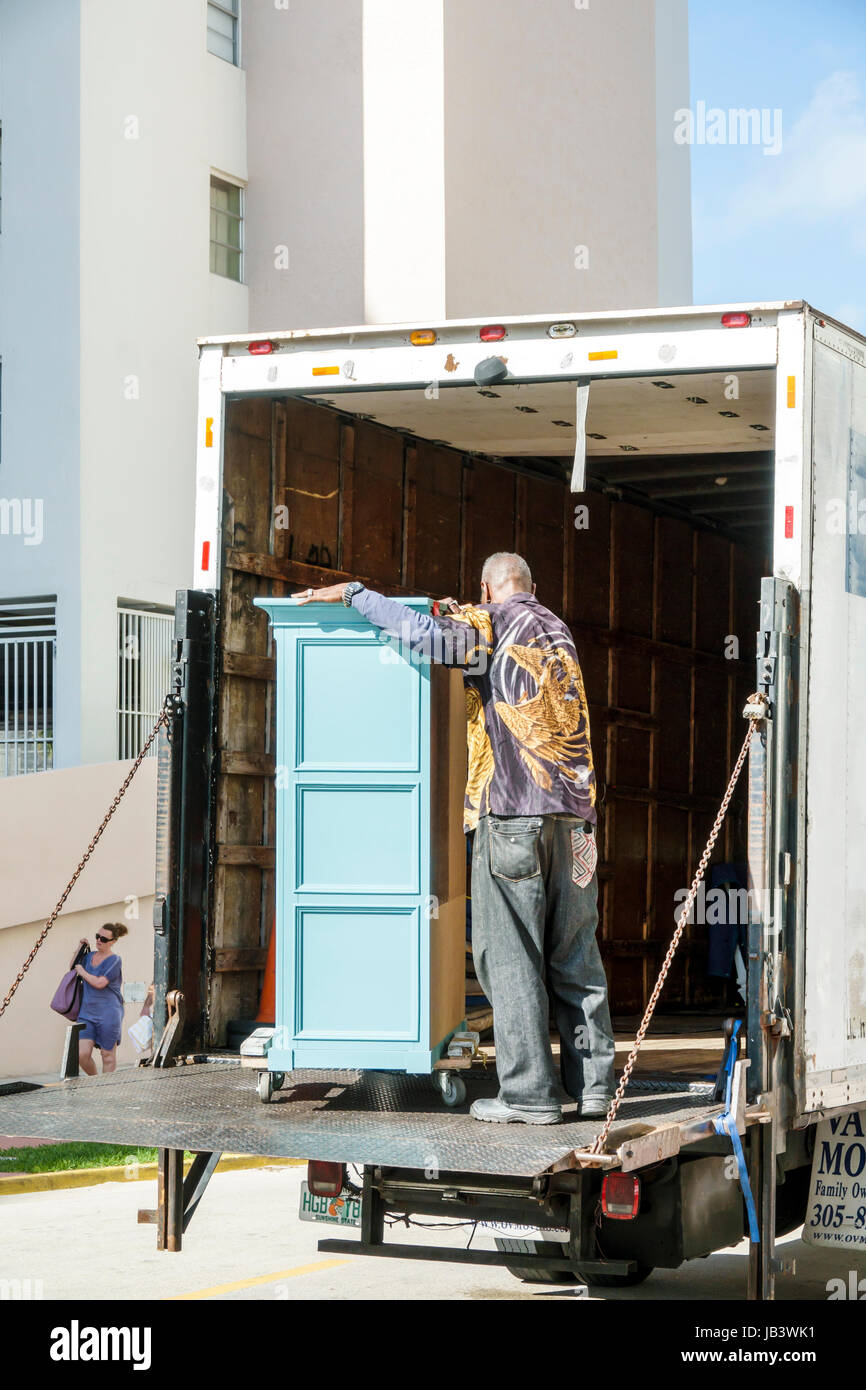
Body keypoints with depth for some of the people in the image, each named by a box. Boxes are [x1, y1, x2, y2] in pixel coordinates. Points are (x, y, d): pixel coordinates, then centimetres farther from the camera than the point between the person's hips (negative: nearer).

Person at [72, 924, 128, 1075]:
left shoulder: (114, 960, -7)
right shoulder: (90, 956, 13)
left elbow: (99, 983, -18)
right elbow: (72, 968, 30)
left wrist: (82, 972, -4)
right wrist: (80, 948, 18)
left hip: (108, 1014, -6)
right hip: (87, 1013, 6)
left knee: (108, 1055, 3)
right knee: (82, 1054, -4)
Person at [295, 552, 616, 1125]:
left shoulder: (491, 624, 0)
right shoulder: (557, 631, 21)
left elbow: (425, 634, -16)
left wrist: (352, 593, -7)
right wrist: (457, 616, 36)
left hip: (514, 809, -6)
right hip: (574, 812, 6)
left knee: (510, 954, -3)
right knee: (575, 955, 9)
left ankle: (530, 1093, -5)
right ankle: (594, 1083, 7)